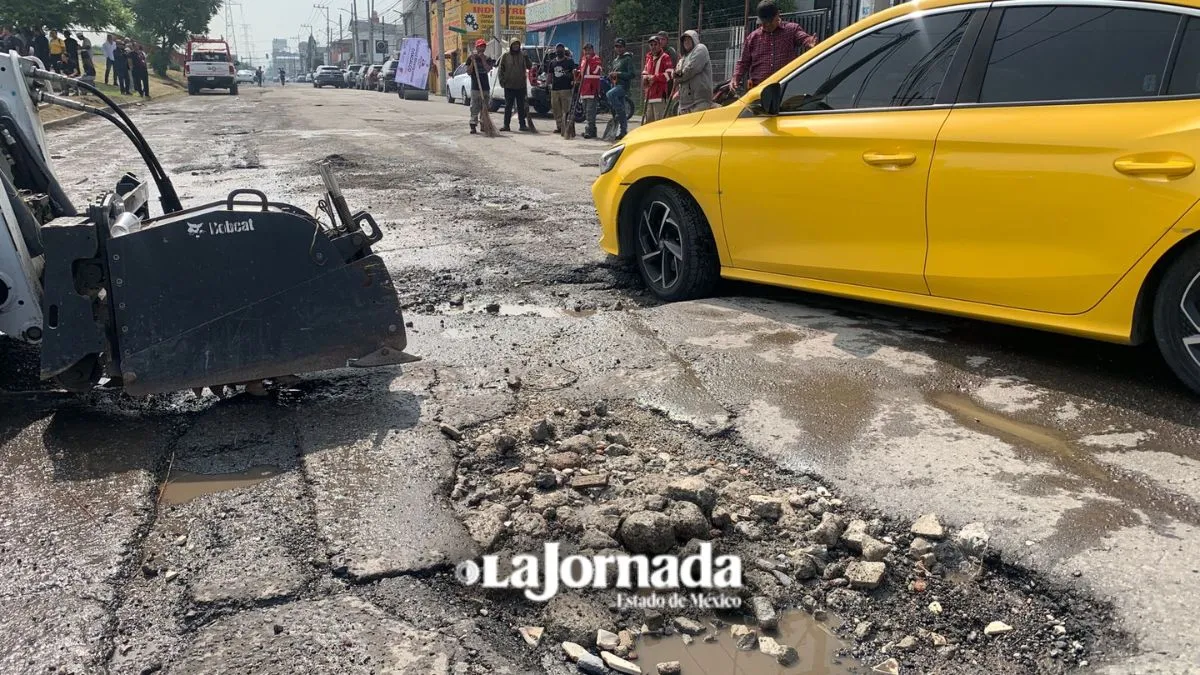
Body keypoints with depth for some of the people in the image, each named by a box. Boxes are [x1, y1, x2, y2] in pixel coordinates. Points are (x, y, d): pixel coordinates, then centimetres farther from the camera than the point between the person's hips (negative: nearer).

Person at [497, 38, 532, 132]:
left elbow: (530, 66, -3)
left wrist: (526, 57, -17)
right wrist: (502, 81, -3)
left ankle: (523, 125, 13)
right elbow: (501, 70, 5)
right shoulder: (505, 56, 2)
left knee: (521, 106, 8)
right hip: (509, 86, -1)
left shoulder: (522, 55, 4)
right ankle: (506, 125, 7)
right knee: (508, 106, 3)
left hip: (521, 85, 1)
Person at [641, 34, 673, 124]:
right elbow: (644, 72, 28)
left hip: (660, 94, -8)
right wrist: (645, 77, 5)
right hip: (649, 95, 8)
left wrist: (654, 77, -13)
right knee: (649, 121, 12)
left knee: (659, 120, -13)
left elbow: (669, 74, -14)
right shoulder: (649, 58, 19)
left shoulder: (665, 57, -4)